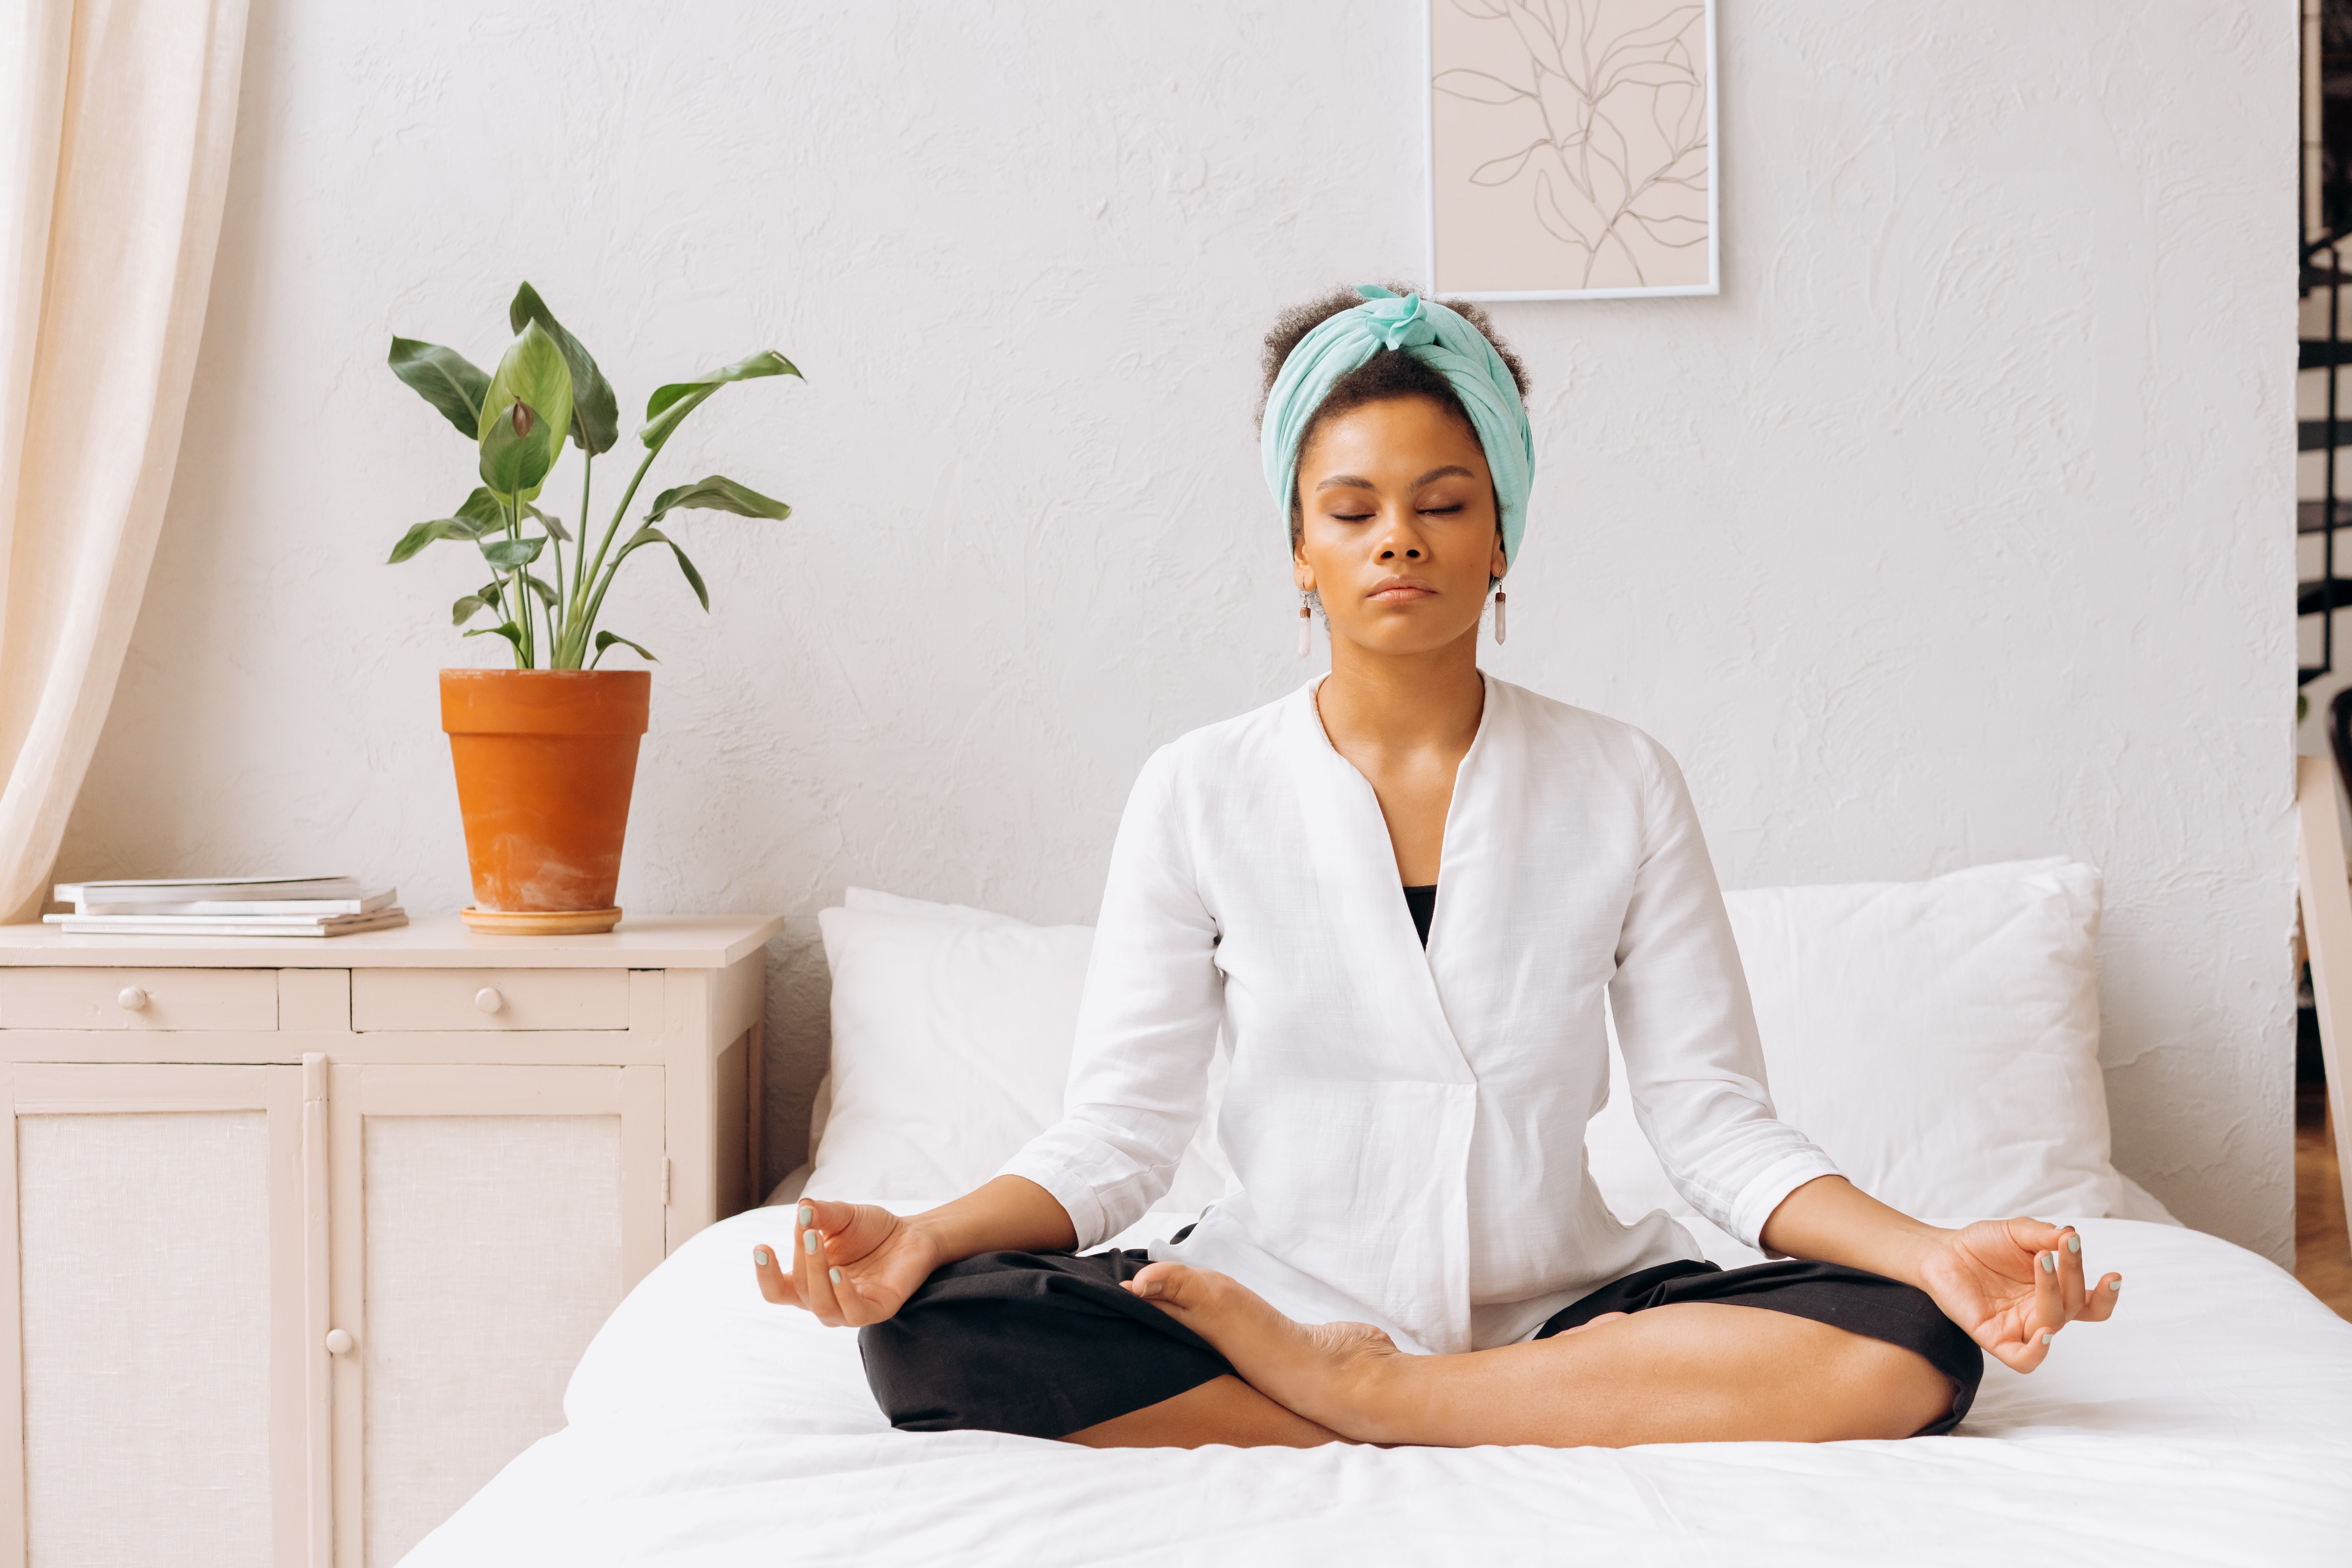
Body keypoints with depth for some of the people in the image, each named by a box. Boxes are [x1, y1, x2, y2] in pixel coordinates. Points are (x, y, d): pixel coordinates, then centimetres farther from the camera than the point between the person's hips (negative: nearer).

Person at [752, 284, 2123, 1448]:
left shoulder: (1624, 786, 2)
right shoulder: (1201, 794, 2)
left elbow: (1715, 1118, -1)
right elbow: (1121, 1132, -3)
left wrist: (1931, 1254, -19)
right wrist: (926, 1236, -22)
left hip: (1561, 1306, 0)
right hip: (1271, 1301, 0)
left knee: (1908, 1352, -25)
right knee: (933, 1332, -27)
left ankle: (1346, 1395, -16)